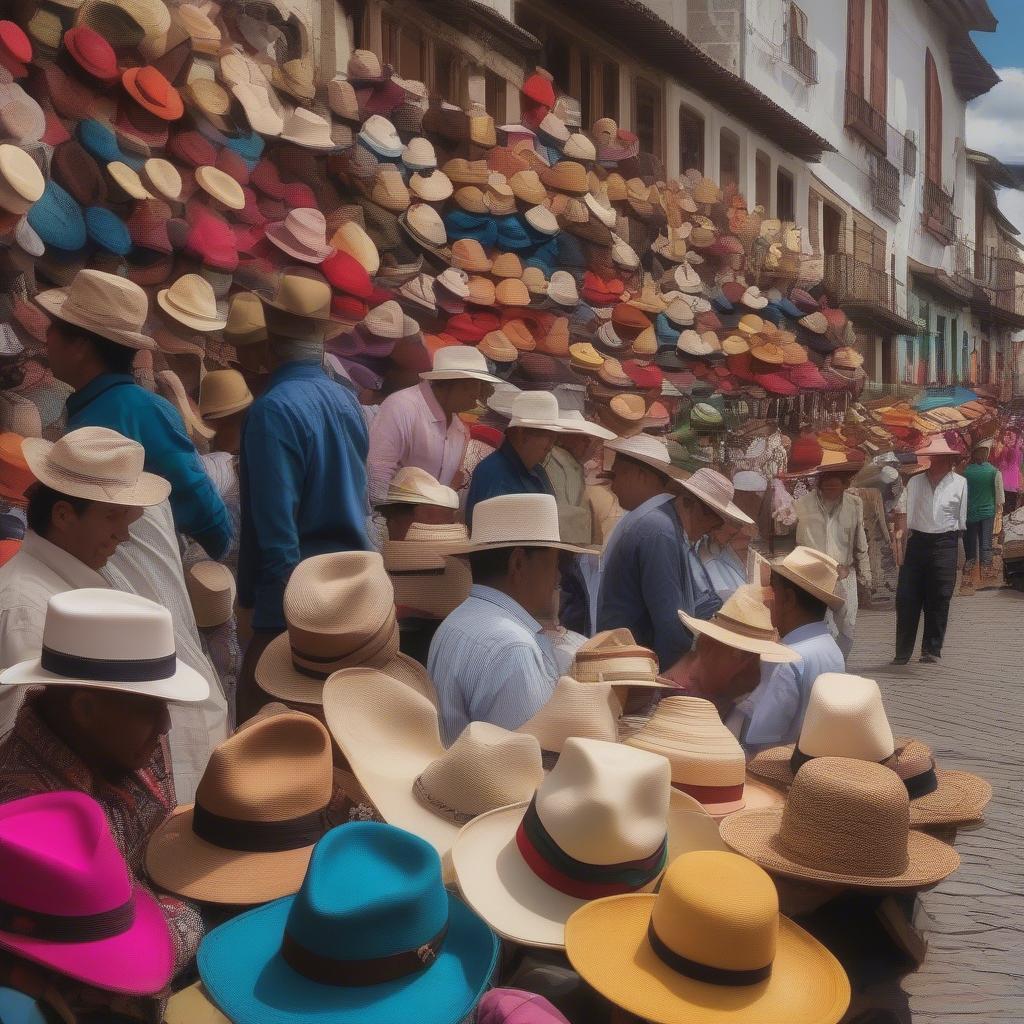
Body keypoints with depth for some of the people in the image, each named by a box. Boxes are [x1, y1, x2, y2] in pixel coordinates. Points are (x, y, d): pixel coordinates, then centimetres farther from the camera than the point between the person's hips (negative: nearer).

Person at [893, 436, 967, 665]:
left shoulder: (959, 484, 0)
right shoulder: (915, 482, 7)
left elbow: (962, 519, 3)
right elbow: (902, 508, 9)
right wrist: (900, 530, -7)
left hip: (944, 545, -2)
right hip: (916, 542, 2)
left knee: (938, 599, 4)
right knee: (906, 597, 2)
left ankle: (932, 650, 16)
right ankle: (902, 651, 10)